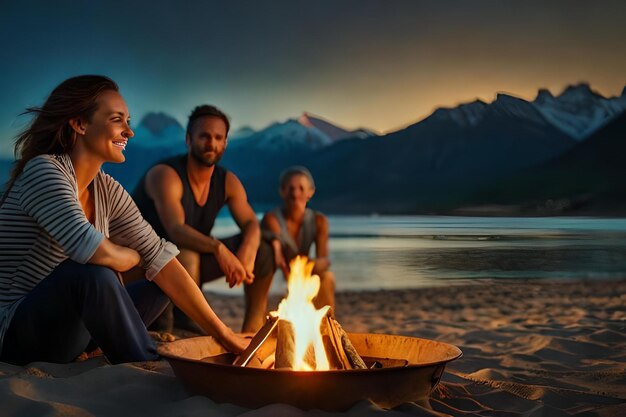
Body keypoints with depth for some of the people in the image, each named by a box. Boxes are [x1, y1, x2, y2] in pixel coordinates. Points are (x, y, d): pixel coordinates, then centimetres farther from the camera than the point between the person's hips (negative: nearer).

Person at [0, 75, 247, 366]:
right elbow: (94, 251, -32)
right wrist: (133, 256, -8)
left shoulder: (108, 192, 4)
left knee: (159, 287, 5)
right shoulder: (43, 171, -18)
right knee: (91, 273, -30)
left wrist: (224, 335, -6)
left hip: (70, 331, 8)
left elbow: (161, 260, -2)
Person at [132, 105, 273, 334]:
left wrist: (247, 252, -29)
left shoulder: (228, 182, 1)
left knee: (263, 251, -4)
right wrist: (218, 248, -50)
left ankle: (251, 330, 3)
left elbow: (251, 224, -5)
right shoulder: (164, 175, -20)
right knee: (186, 255, -40)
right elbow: (175, 230, -34)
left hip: (193, 258, 7)